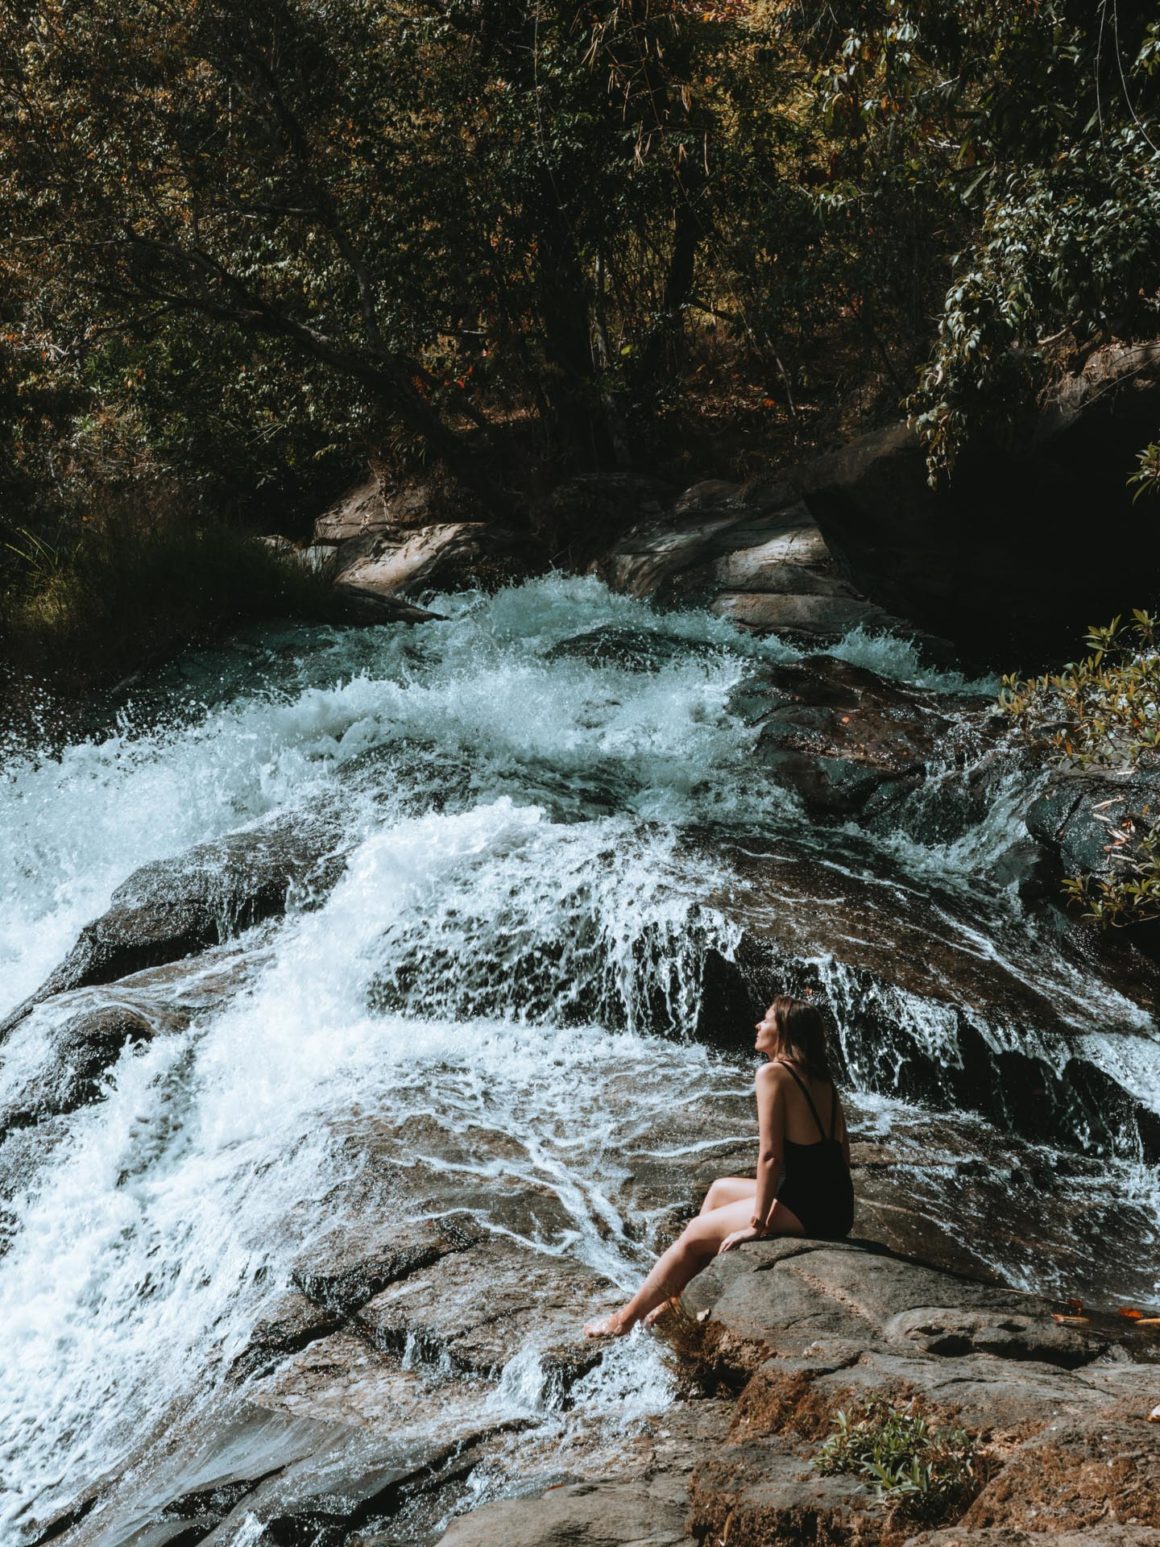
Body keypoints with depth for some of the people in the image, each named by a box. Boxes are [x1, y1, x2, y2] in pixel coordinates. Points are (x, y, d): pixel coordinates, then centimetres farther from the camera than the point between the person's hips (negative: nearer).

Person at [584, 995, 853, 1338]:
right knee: (720, 1190, 26)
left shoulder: (773, 1073, -13)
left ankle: (625, 1319, 22)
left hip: (805, 1208, -8)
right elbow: (842, 1152, 12)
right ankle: (677, 1296, 32)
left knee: (694, 1235, 8)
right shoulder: (822, 1079, 12)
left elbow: (770, 1155, -17)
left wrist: (757, 1223, -11)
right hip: (838, 1207, 9)